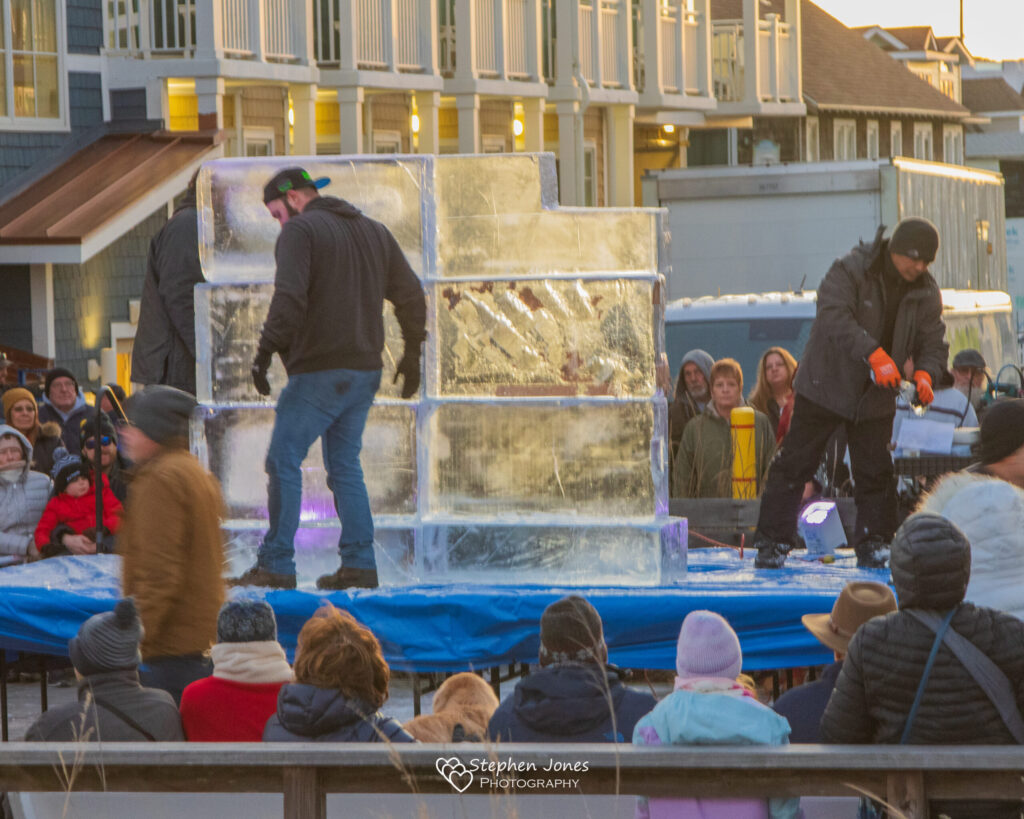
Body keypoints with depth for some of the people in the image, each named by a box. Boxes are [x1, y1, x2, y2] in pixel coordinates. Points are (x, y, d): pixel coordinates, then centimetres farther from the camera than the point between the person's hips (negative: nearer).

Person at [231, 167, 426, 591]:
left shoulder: (300, 232, -7)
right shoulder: (374, 231, 16)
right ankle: (359, 564, 7)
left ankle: (276, 565, -6)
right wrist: (412, 353, 22)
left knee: (284, 461, -2)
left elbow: (289, 299, -21)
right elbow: (411, 295, 16)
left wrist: (266, 351, -18)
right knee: (345, 466, 13)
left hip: (318, 372, -7)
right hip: (365, 372, 7)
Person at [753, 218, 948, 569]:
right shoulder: (850, 270, -18)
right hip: (826, 385, -4)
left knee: (875, 473, 5)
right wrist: (874, 354, -40)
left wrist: (925, 373, -21)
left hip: (876, 396, 4)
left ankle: (873, 543, 16)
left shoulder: (926, 293, -1)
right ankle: (771, 542, 1)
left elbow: (933, 342, 2)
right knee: (794, 463, -3)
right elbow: (834, 315, -31)